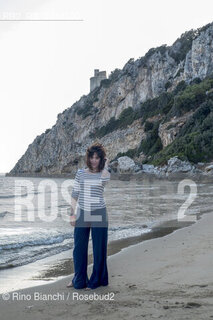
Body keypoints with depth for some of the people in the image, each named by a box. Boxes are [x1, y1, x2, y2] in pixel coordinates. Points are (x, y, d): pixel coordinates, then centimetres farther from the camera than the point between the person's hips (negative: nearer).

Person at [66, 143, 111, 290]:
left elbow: (105, 179, -21)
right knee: (79, 248, 9)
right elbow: (75, 194, 7)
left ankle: (96, 280, 21)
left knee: (98, 248, 6)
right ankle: (79, 280, 26)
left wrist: (106, 165, -5)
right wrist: (72, 214, 2)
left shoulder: (105, 173, 3)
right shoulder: (81, 173, 7)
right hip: (82, 214, 2)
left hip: (98, 214, -2)